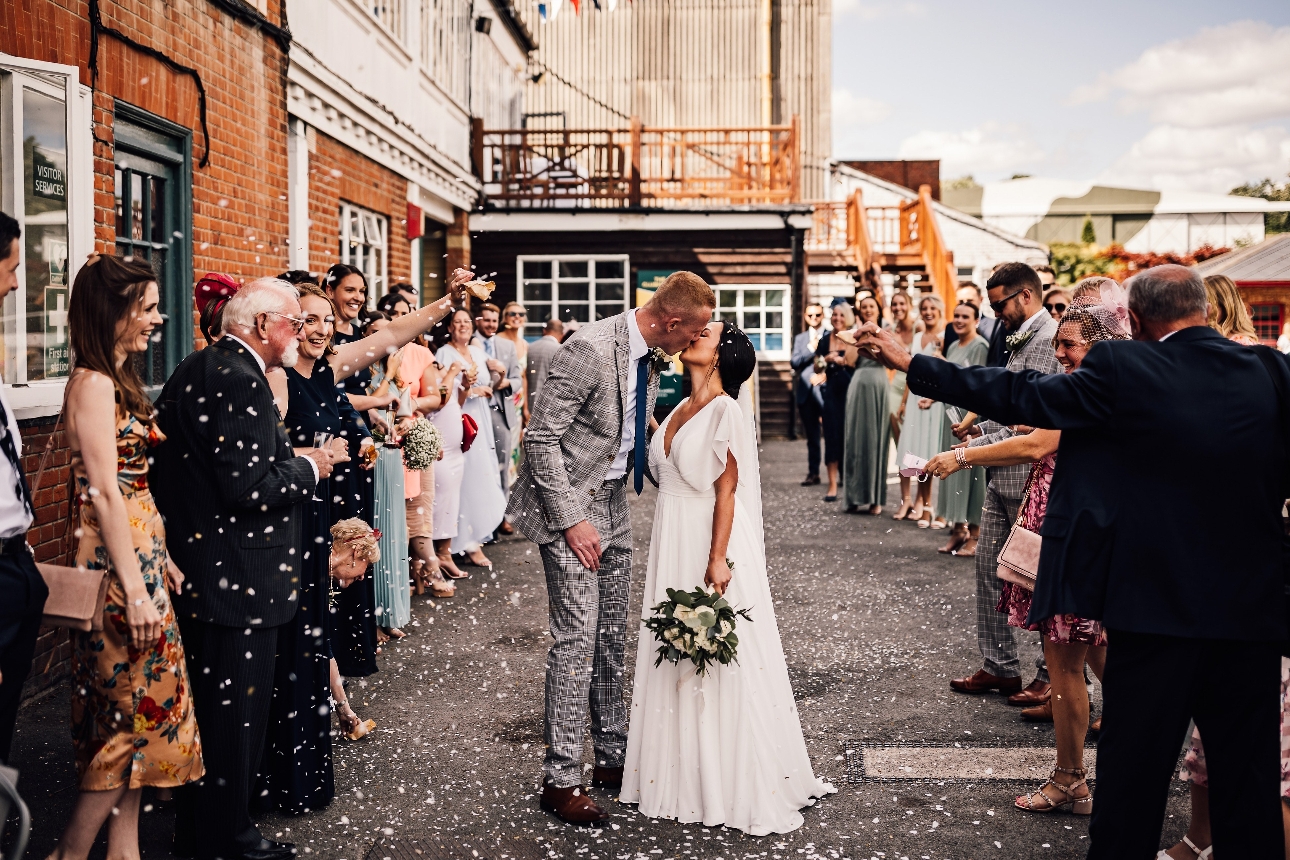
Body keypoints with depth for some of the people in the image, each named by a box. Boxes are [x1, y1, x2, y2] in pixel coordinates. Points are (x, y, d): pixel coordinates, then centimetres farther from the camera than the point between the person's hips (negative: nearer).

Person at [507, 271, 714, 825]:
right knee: (577, 638, -8)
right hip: (571, 503, -8)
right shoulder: (591, 349, -22)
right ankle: (561, 779, 1)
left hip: (613, 502, 8)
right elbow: (541, 440, -21)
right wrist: (572, 521, -21)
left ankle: (612, 756, 25)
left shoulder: (652, 353, 5)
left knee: (612, 637, 13)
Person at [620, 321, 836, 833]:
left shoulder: (726, 413, -11)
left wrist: (717, 559, -21)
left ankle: (734, 784, 9)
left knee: (720, 663, -2)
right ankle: (685, 776, 23)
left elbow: (727, 491, -15)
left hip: (710, 544, -8)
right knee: (677, 661, 12)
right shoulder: (679, 411, 12)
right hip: (671, 544, 8)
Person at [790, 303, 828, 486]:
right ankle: (813, 473, 14)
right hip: (806, 391, 4)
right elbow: (794, 362, 3)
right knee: (811, 436, 9)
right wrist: (811, 348, -6)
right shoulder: (800, 338, 16)